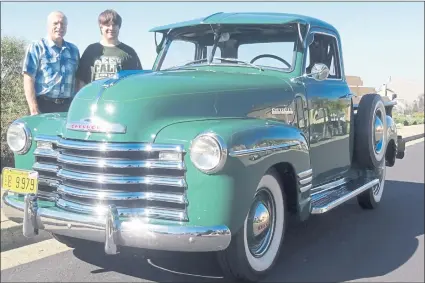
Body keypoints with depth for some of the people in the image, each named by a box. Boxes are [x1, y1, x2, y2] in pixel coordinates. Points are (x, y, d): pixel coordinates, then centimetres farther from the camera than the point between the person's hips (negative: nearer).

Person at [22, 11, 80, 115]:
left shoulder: (74, 50, 13)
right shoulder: (36, 47, 1)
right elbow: (28, 80, -5)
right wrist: (34, 111, -13)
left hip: (68, 106, 4)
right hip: (43, 105, -4)